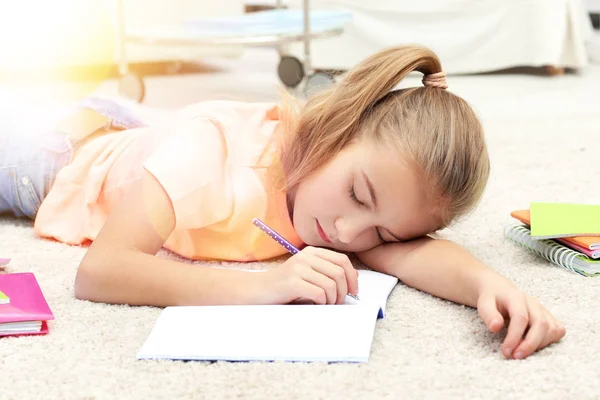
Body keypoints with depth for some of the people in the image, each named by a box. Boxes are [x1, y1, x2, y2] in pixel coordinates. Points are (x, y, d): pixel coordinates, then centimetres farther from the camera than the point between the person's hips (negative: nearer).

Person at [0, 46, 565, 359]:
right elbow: (97, 273, -53)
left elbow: (400, 251, -45)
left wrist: (488, 282, -65)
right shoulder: (212, 146, -46)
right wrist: (263, 285, -62)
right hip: (69, 165, -4)